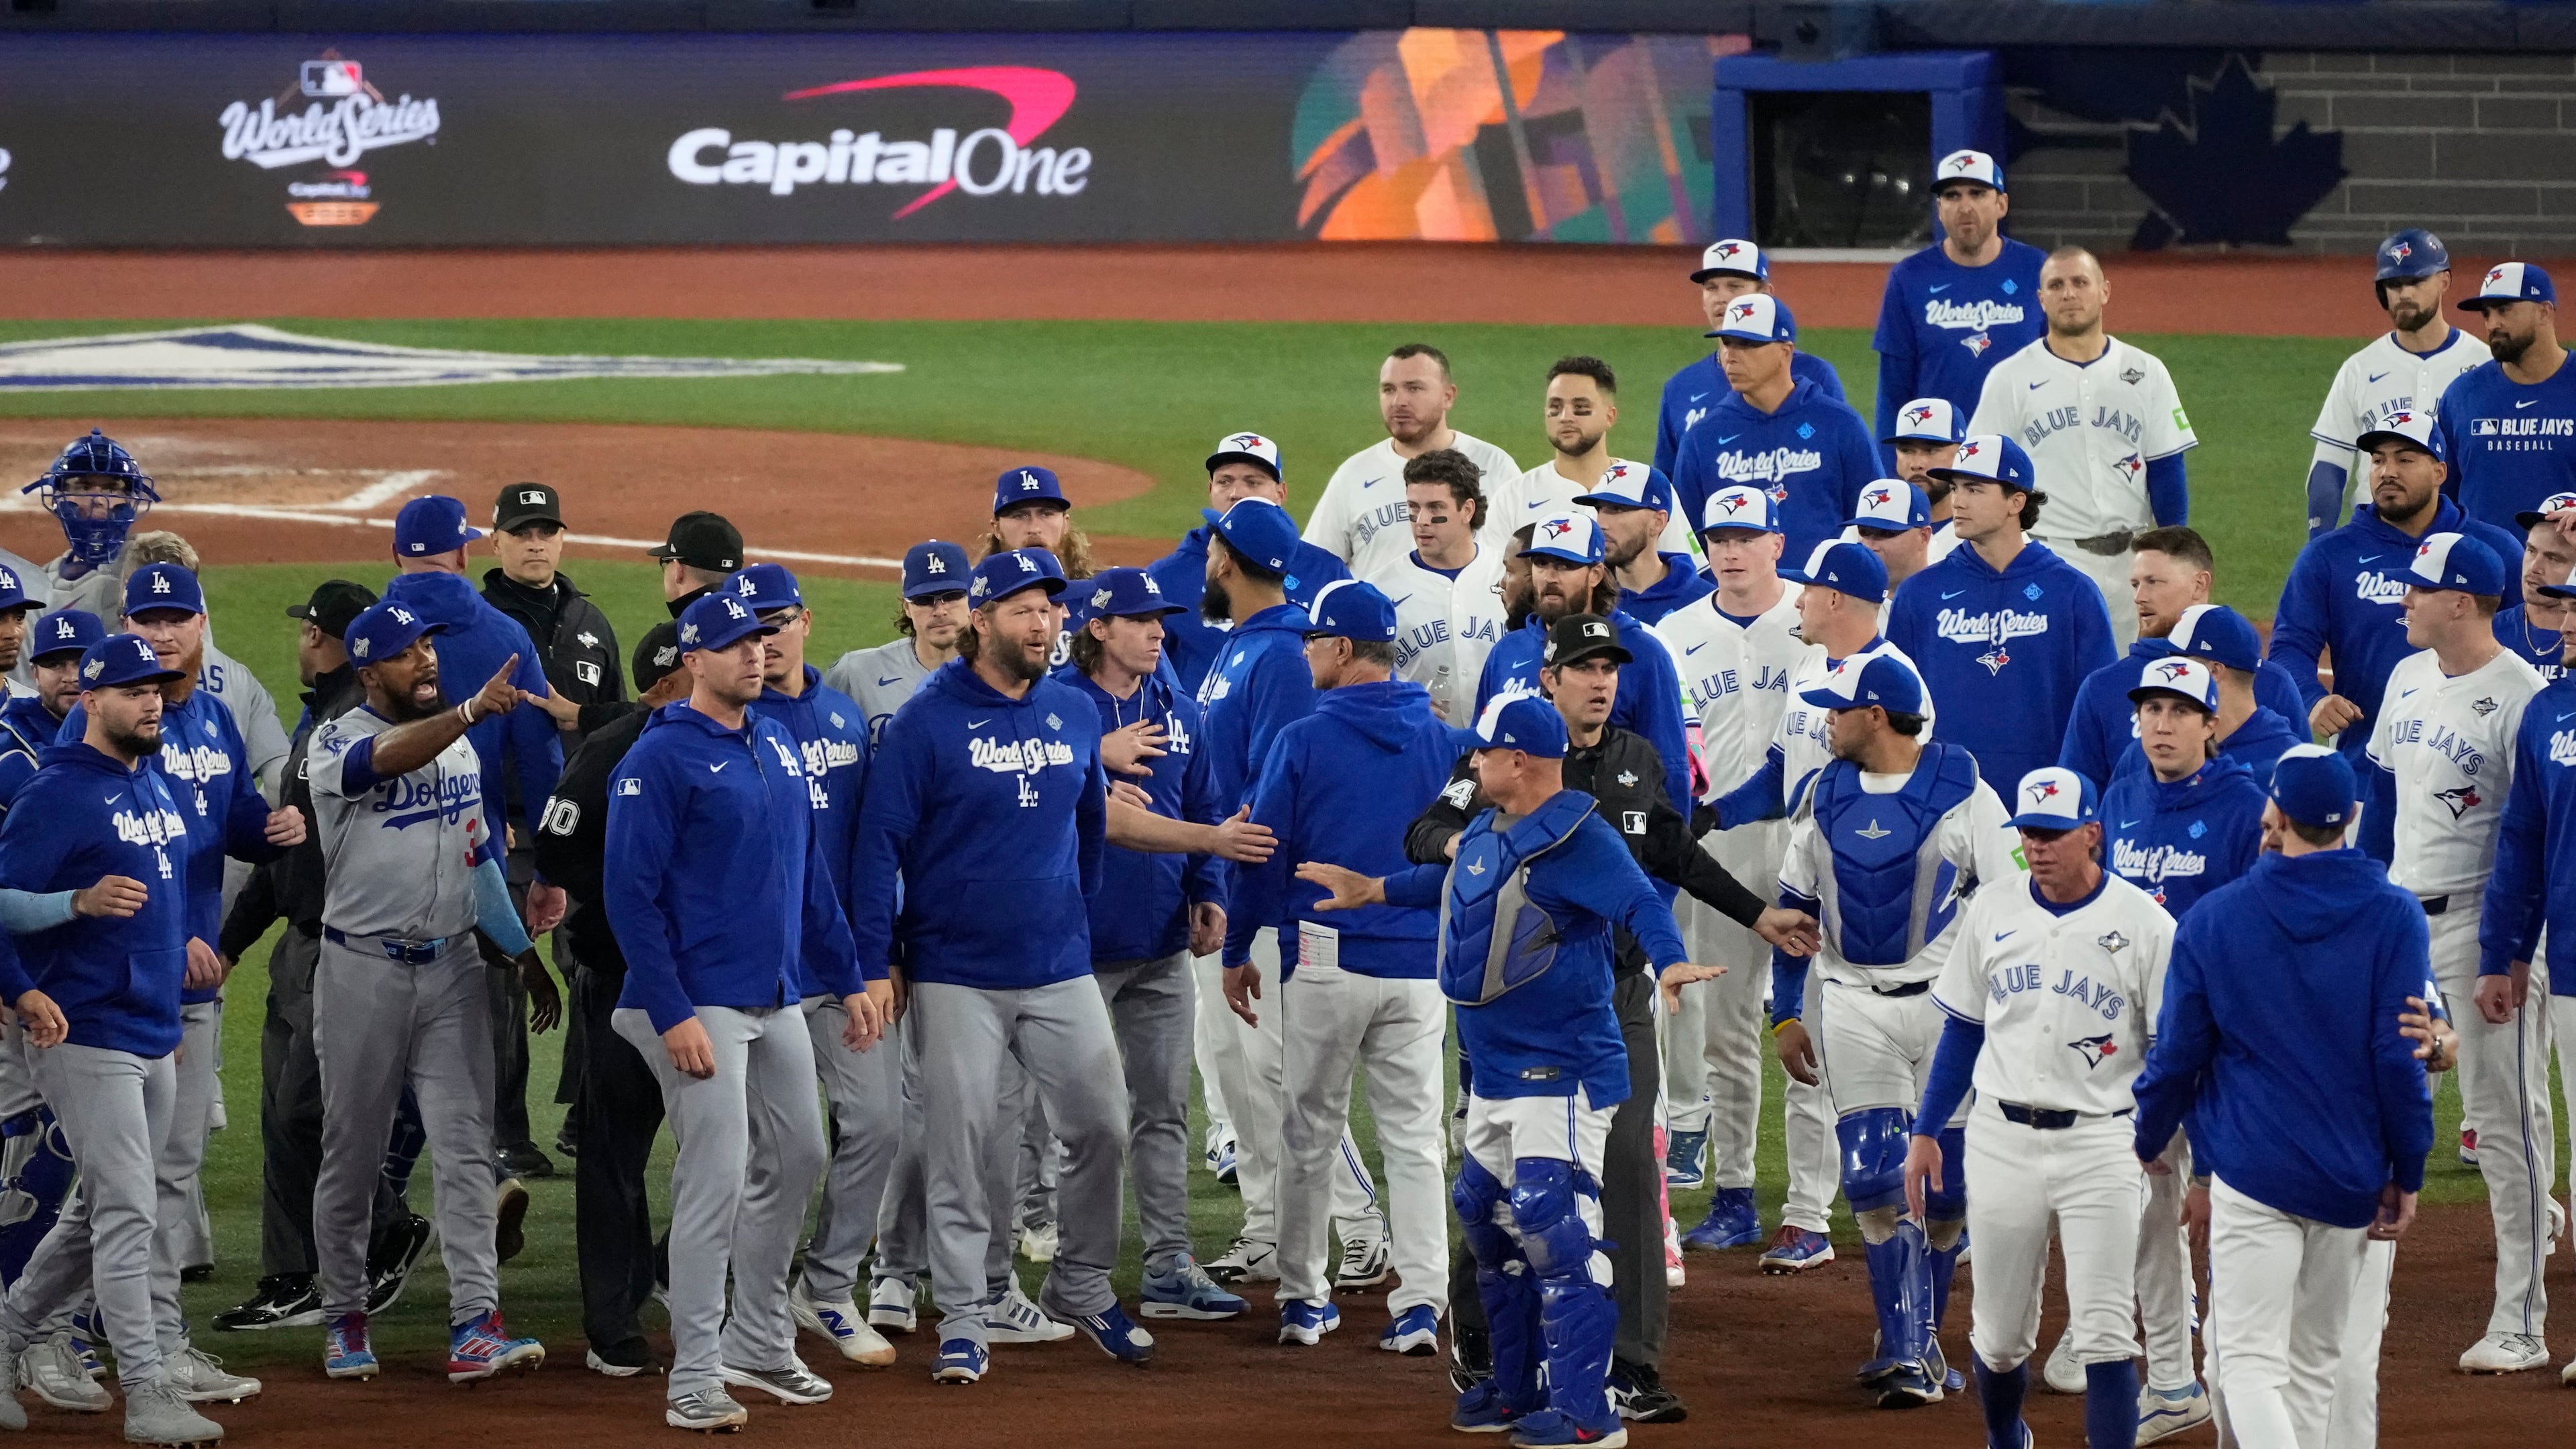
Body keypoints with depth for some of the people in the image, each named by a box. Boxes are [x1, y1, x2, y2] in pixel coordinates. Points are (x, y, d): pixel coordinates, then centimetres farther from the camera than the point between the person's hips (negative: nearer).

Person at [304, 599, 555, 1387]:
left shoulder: (459, 744, 11)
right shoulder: (337, 744, -9)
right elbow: (392, 757, -33)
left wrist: (523, 952, 18)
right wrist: (471, 709, -49)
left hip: (452, 967, 4)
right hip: (364, 971, -4)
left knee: (465, 1148, -6)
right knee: (351, 1155, 6)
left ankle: (474, 1327, -12)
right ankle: (345, 1319, 20)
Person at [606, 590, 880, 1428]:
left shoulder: (779, 746, 13)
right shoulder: (662, 758, -11)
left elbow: (812, 875, 20)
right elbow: (630, 891, -15)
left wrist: (848, 979, 15)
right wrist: (671, 1014, -20)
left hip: (779, 1000, 8)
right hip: (702, 1004, -8)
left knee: (796, 1158, 14)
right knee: (716, 1183, -10)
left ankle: (757, 1345, 28)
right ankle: (693, 1381, -7)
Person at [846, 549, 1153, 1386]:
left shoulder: (1076, 714, 6)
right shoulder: (928, 721, -8)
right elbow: (880, 842, -8)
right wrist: (875, 965, -11)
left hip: (1060, 971, 4)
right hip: (956, 977, -4)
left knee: (1100, 1126, 4)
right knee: (958, 1148, -1)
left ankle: (1082, 1287, 23)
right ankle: (962, 1321, 5)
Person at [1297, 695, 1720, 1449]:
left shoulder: (1576, 837, -18)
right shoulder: (1486, 836, 11)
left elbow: (1640, 902, -29)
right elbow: (1450, 881, 32)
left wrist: (1669, 962, -48)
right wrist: (1372, 890, 40)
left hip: (1562, 1070, -10)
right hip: (1493, 1074, 10)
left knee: (1551, 1224, -17)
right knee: (1487, 1218, 17)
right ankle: (1518, 1387, 30)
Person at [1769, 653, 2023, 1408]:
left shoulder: (1964, 795, -6)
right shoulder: (1823, 798, 7)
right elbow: (1794, 909, 14)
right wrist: (1785, 1014, 10)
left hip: (1951, 1005, -2)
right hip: (1855, 1009, 3)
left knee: (1945, 1184, 1)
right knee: (1876, 1180, -8)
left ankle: (1914, 1338, 17)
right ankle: (1909, 1351, -7)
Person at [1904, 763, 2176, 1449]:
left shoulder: (2145, 925, -6)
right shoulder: (1993, 911, 6)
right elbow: (1962, 1030, 14)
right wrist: (1925, 1133, 12)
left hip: (2100, 1143, -3)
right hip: (2001, 1141, 4)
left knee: (2105, 1335, -9)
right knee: (1999, 1335, 10)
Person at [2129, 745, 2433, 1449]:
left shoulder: (2213, 918, 0)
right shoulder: (2394, 916, -2)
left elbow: (2178, 1054, 5)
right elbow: (2402, 1057, -5)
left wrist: (2148, 1140, 23)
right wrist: (2407, 1175, 3)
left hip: (2251, 1171, -2)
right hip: (2351, 1178, 2)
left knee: (2250, 1363, -8)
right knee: (2313, 1363, 15)